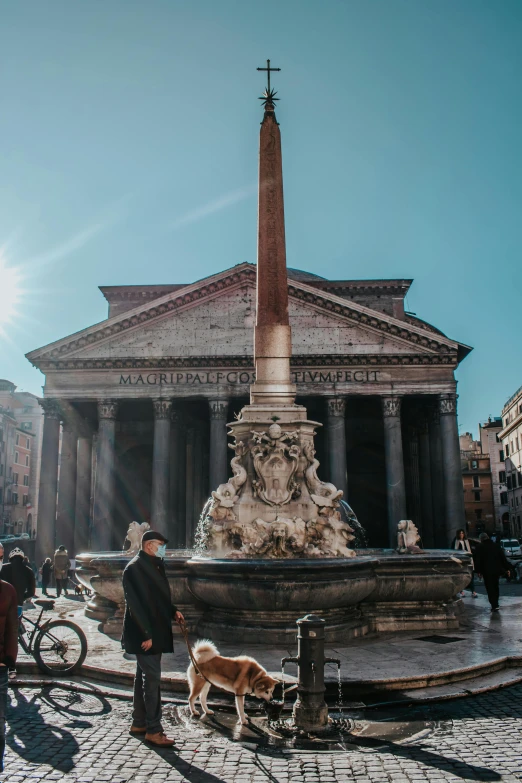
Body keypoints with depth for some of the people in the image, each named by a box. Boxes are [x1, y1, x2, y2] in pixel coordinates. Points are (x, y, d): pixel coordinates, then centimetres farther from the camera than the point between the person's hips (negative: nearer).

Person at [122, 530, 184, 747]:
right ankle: (153, 730, 0)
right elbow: (135, 604, -21)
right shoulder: (135, 568, -16)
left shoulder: (155, 566, 13)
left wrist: (173, 611, 6)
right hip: (144, 635, -10)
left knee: (144, 676, 16)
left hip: (155, 632, 10)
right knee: (152, 678, -7)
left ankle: (139, 723, 26)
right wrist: (146, 634, -22)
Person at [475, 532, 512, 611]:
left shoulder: (481, 548, -5)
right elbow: (503, 558, 7)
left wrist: (478, 571, 2)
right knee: (495, 586, 18)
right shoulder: (496, 546, 8)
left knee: (490, 588, -2)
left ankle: (495, 605, -10)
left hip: (487, 571, -5)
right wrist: (507, 568, 10)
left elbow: (478, 561, -5)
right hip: (497, 570, 5)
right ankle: (495, 604, 23)